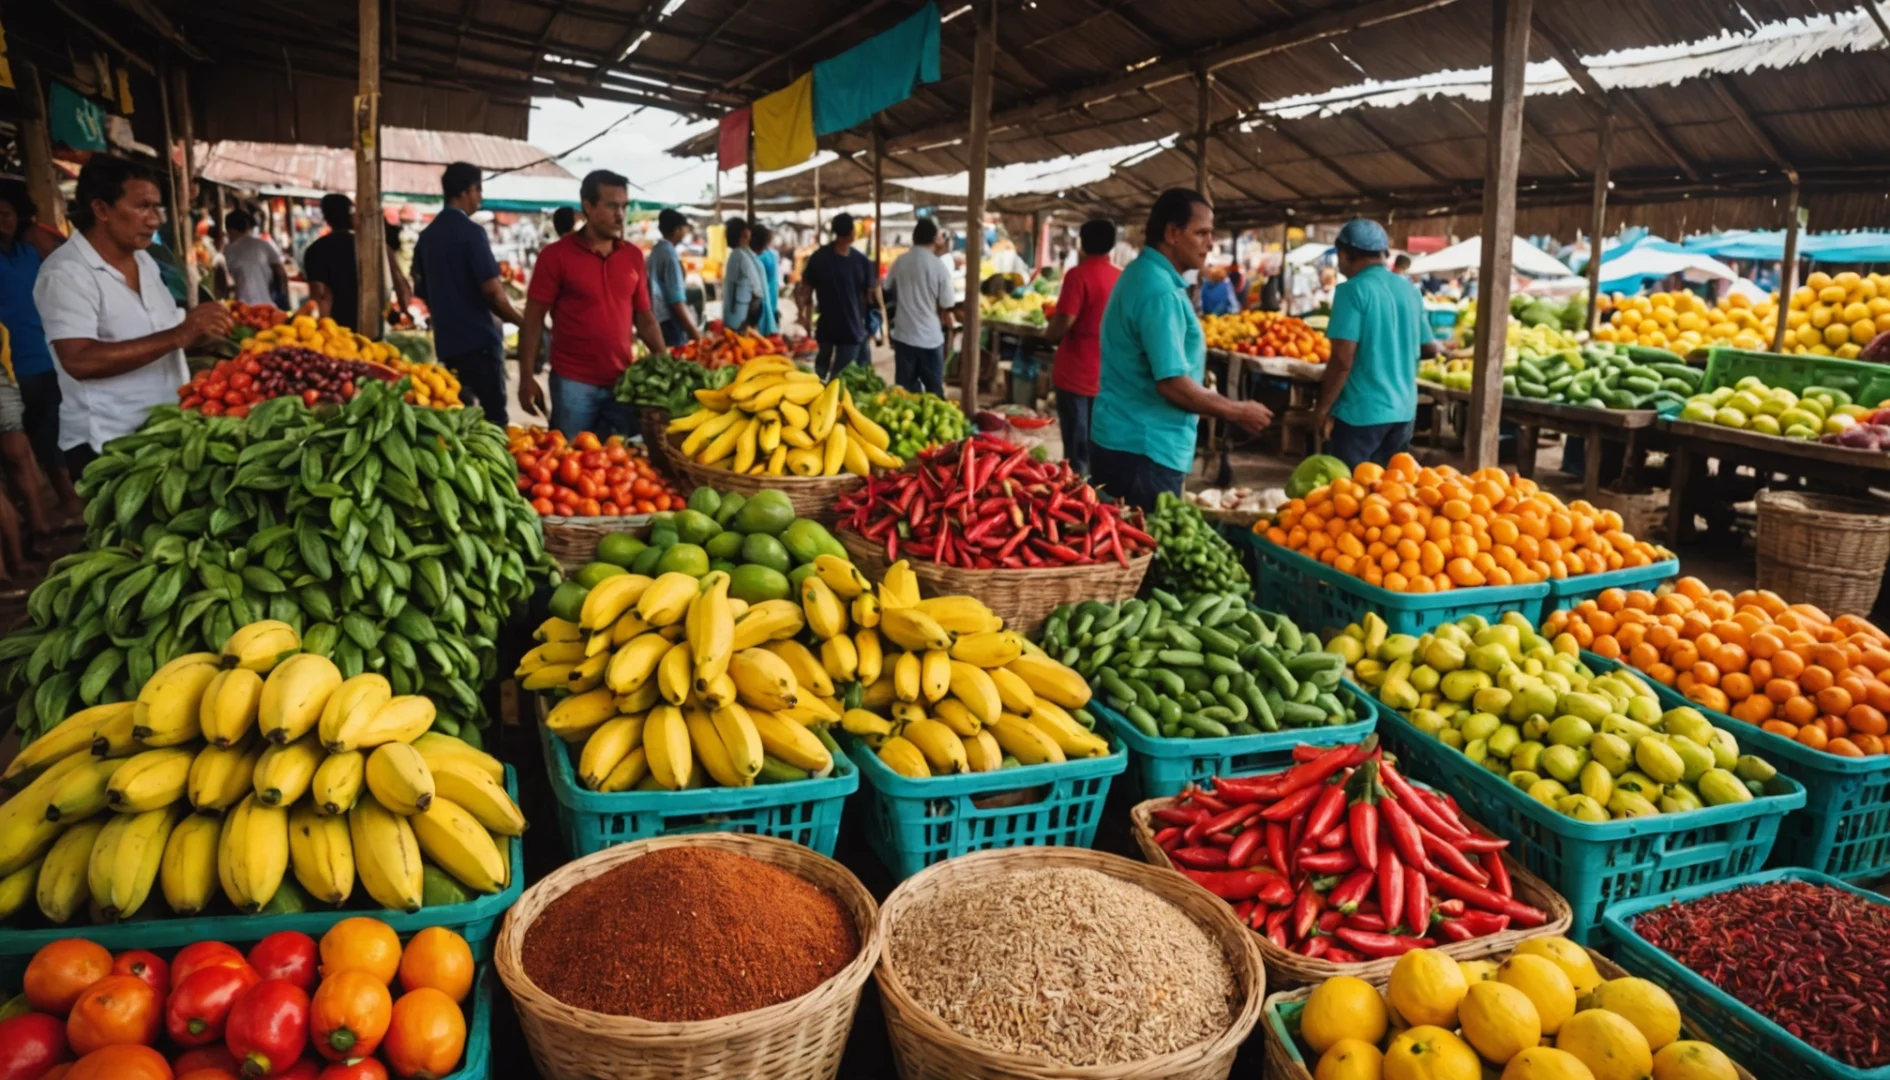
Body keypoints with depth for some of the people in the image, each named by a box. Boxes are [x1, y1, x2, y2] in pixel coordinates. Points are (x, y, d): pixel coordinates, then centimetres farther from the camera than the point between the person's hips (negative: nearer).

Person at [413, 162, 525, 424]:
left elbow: (422, 292, 18)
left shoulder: (427, 236, 11)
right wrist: (521, 321, -3)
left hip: (446, 341, 8)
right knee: (494, 415, -4)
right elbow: (492, 291, -17)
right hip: (479, 339, -8)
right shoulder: (471, 232, -11)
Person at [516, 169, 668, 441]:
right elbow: (533, 319, -2)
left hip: (624, 381, 3)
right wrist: (527, 379, -7)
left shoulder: (634, 255, 8)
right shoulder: (556, 255, -3)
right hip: (573, 383, -3)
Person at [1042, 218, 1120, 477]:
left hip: (1076, 373, -5)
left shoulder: (1078, 274, -14)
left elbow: (1065, 320, -20)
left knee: (1077, 448, 2)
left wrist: (1048, 337, 1)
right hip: (1106, 375, 6)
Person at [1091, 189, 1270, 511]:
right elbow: (1172, 384, -23)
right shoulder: (1160, 291, -19)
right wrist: (1237, 413, -12)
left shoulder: (1141, 274, 12)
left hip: (1124, 440, 10)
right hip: (1142, 449, -10)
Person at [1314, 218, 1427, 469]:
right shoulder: (1410, 290, 9)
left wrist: (1323, 408, -9)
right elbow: (1424, 349, 19)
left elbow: (1342, 360, -19)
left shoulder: (1353, 290, -13)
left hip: (1361, 411, -7)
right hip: (1404, 410, 7)